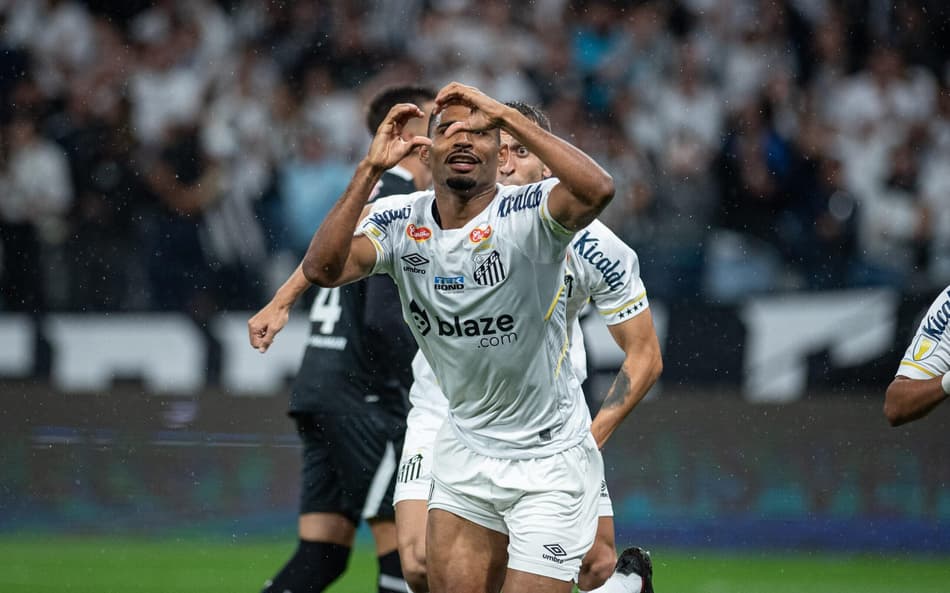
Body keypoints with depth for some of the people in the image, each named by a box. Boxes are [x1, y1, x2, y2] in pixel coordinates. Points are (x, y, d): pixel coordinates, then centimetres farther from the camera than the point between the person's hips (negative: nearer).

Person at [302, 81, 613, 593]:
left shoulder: (527, 214, -17)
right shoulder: (399, 221, -4)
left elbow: (597, 189, -39)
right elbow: (322, 269, -20)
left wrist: (504, 113, -36)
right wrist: (370, 169, -26)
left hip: (550, 459, -4)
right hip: (465, 450, 5)